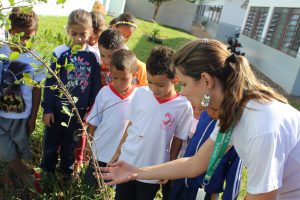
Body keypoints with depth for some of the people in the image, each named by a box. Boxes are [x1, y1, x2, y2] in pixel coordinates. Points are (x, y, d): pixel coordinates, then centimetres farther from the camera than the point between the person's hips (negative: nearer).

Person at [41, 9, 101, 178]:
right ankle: (48, 171, 40)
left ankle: (67, 172, 42)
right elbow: (50, 82, -6)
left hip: (79, 110, 1)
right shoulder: (60, 53, -12)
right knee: (51, 142, 17)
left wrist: (91, 110, 0)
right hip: (58, 108, -1)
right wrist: (48, 109, -6)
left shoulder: (94, 56, -8)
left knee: (70, 144, 20)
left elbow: (96, 85, -2)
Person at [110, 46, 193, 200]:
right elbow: (130, 125, 2)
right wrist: (118, 152, 7)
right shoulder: (140, 93, -8)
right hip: (126, 163, 3)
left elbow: (177, 141, -7)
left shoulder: (184, 106, -16)